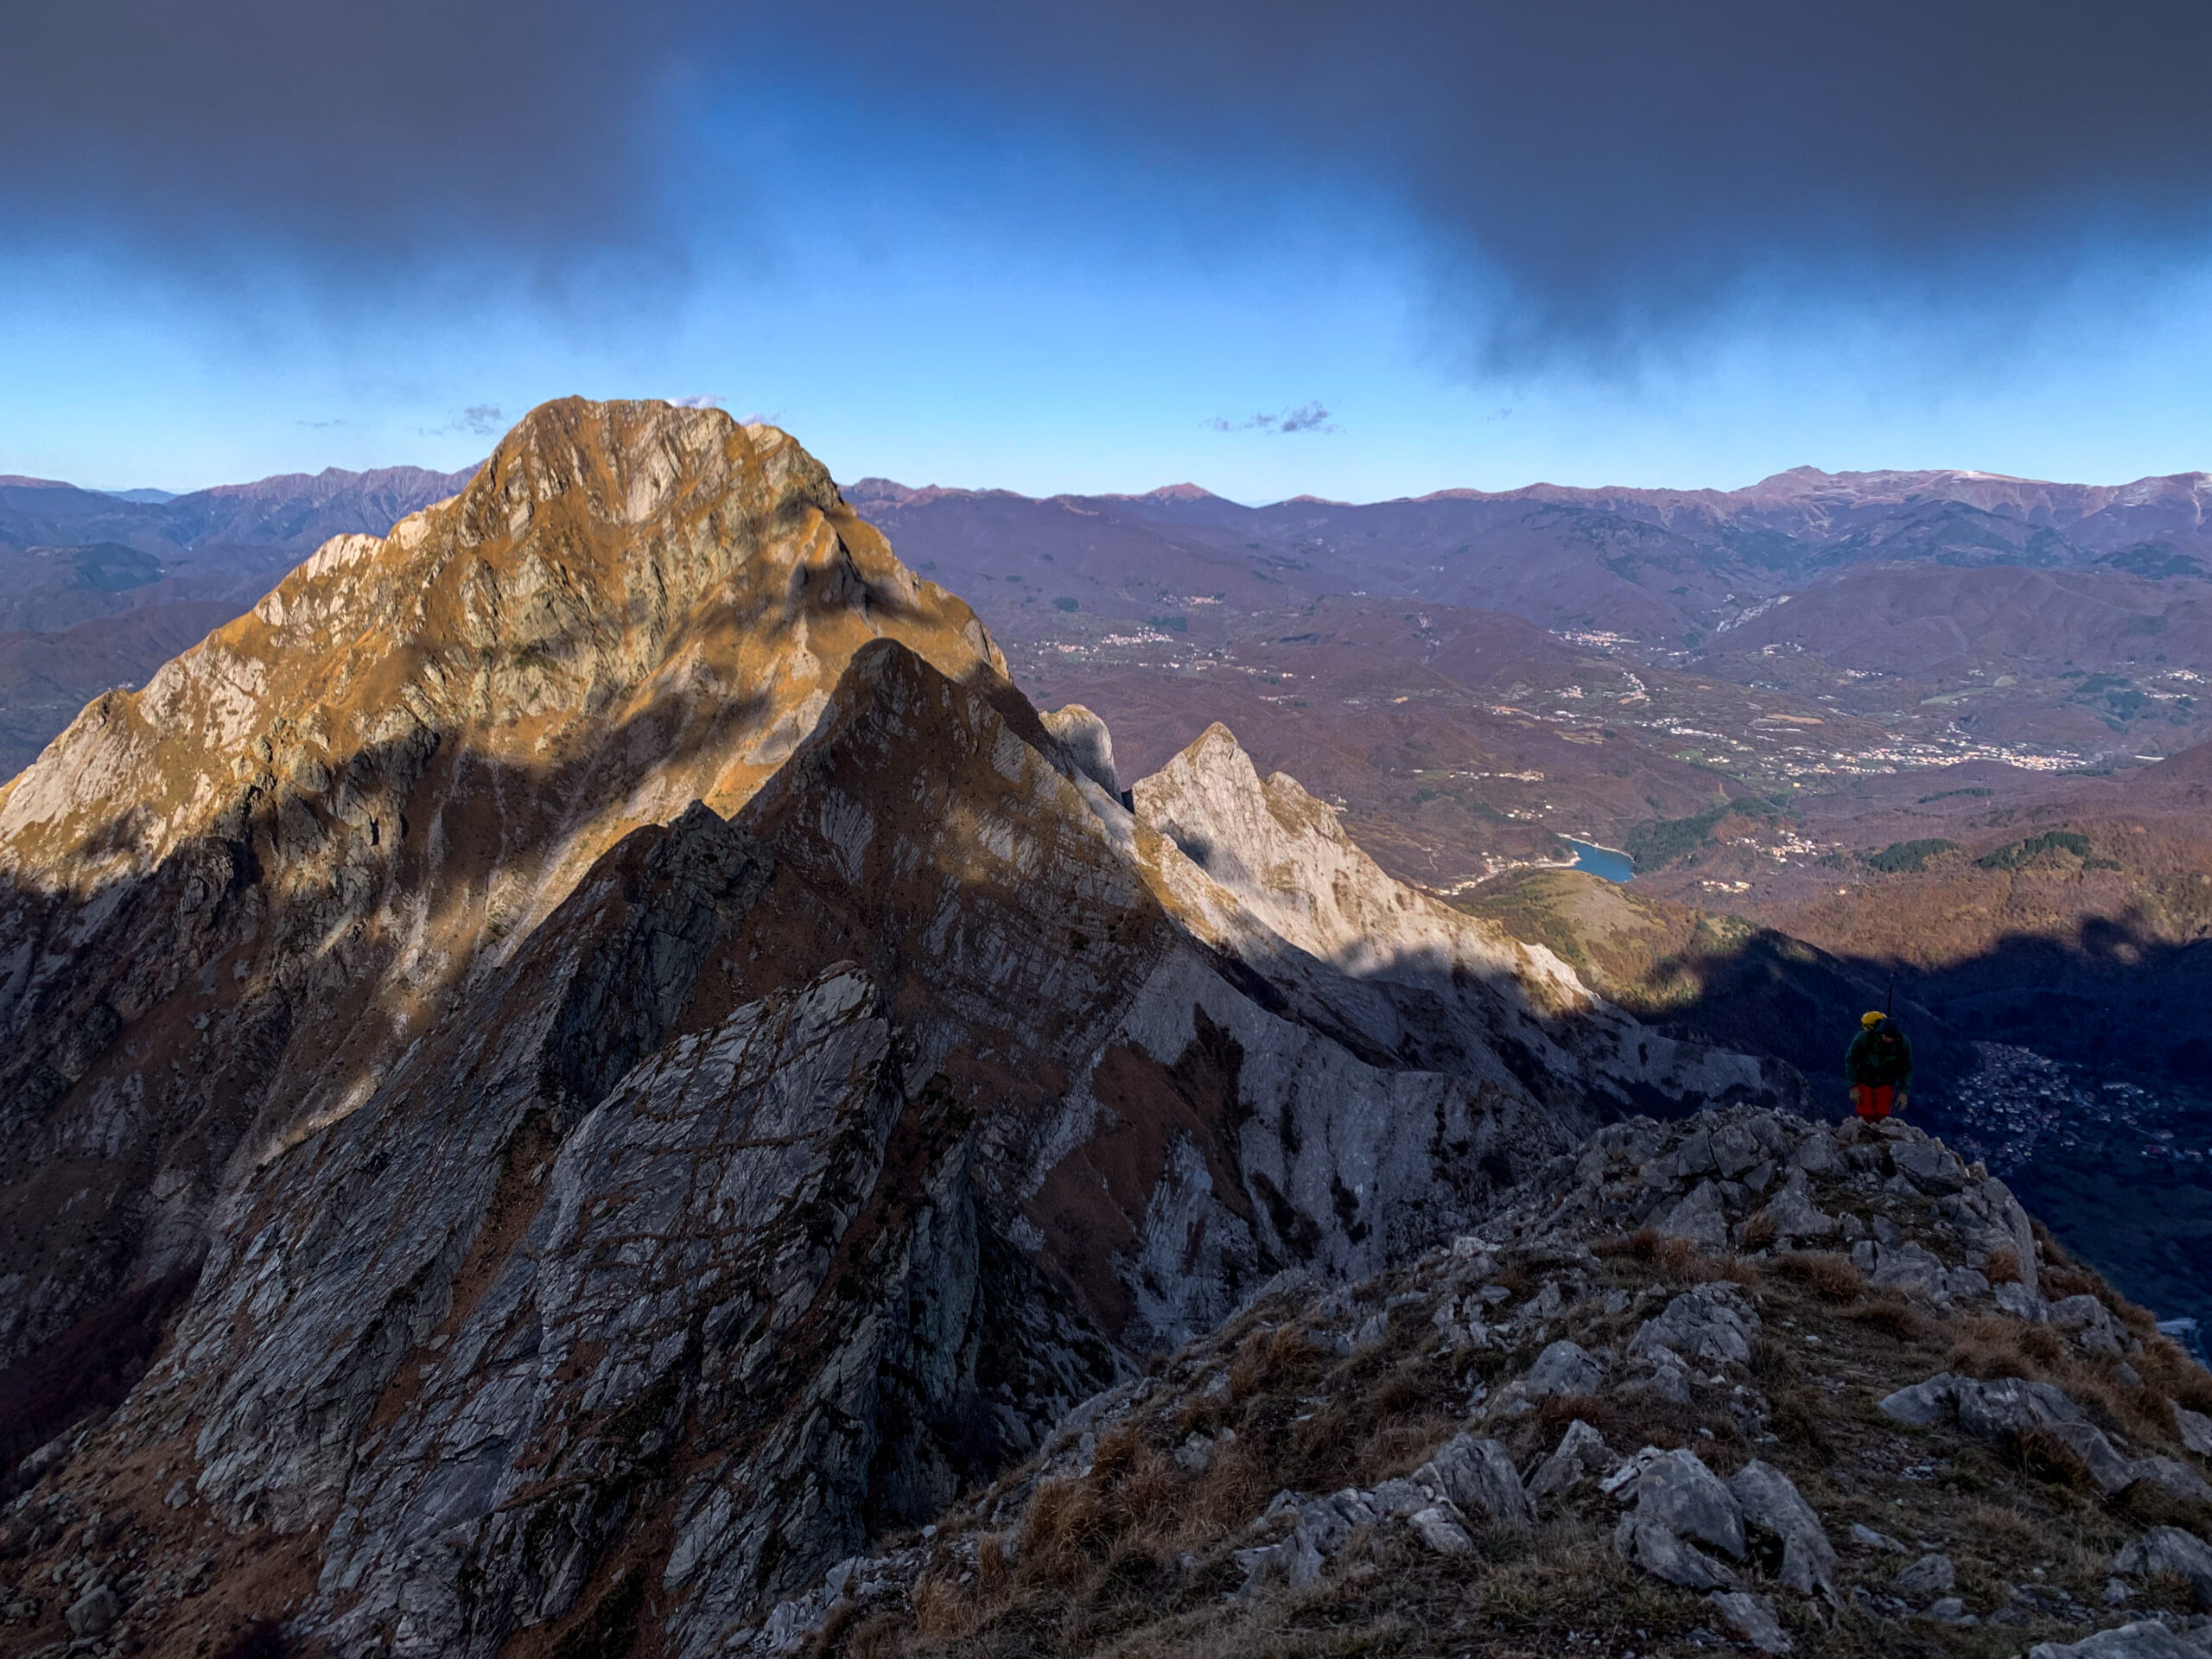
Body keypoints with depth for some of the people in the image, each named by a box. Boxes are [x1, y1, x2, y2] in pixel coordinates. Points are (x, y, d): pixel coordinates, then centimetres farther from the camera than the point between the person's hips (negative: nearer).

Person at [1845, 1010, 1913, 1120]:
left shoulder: (1903, 1042, -21)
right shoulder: (1864, 1037, -27)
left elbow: (1906, 1068, -7)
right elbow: (1851, 1060, -14)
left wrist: (1904, 1093, -14)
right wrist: (1853, 1087, -17)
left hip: (1884, 1085, 2)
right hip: (1864, 1082, -1)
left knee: (1881, 1119, -11)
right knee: (1866, 1118, -13)